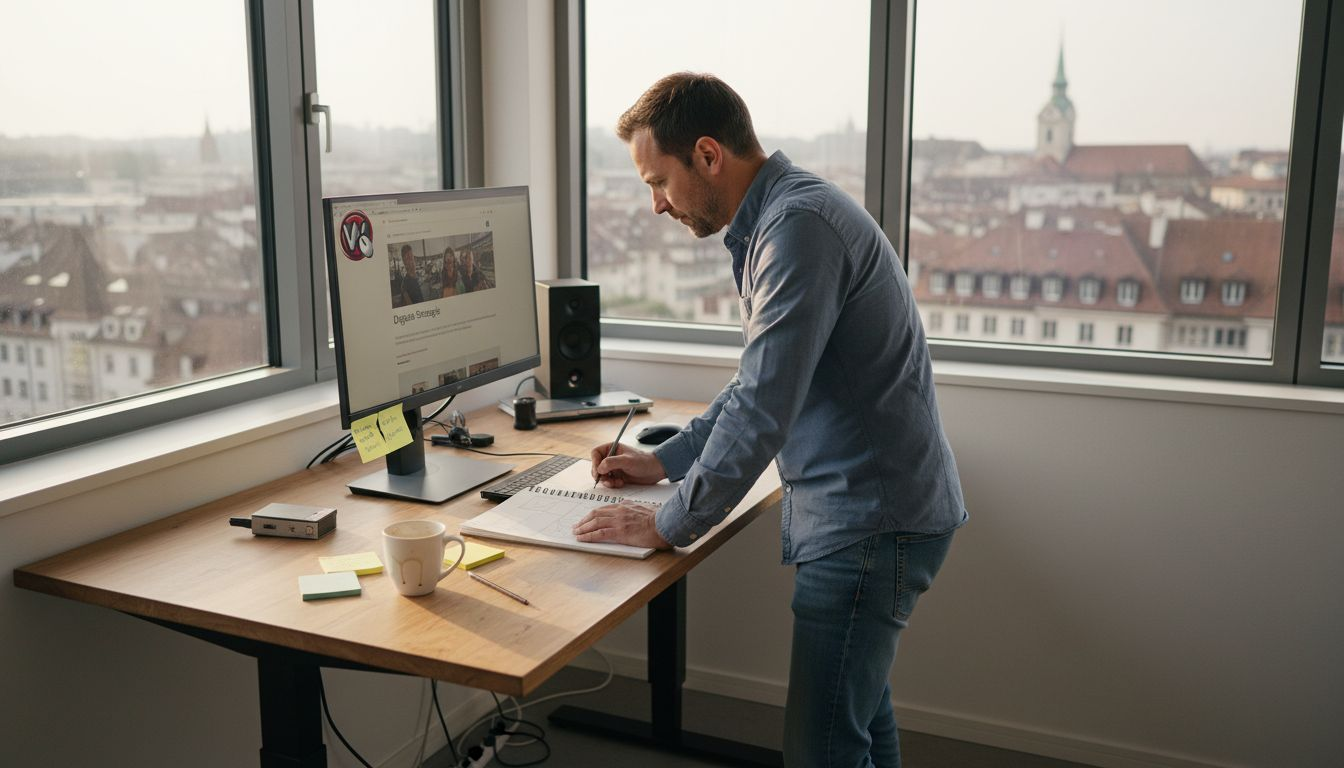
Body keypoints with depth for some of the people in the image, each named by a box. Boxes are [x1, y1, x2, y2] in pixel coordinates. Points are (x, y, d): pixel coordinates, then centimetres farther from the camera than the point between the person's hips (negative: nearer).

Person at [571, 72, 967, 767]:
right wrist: (667, 460, 19)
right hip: (867, 509, 10)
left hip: (870, 520, -10)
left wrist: (669, 524, -16)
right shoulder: (779, 218, 13)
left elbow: (763, 409, -26)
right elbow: (762, 380, 22)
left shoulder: (798, 225, -21)